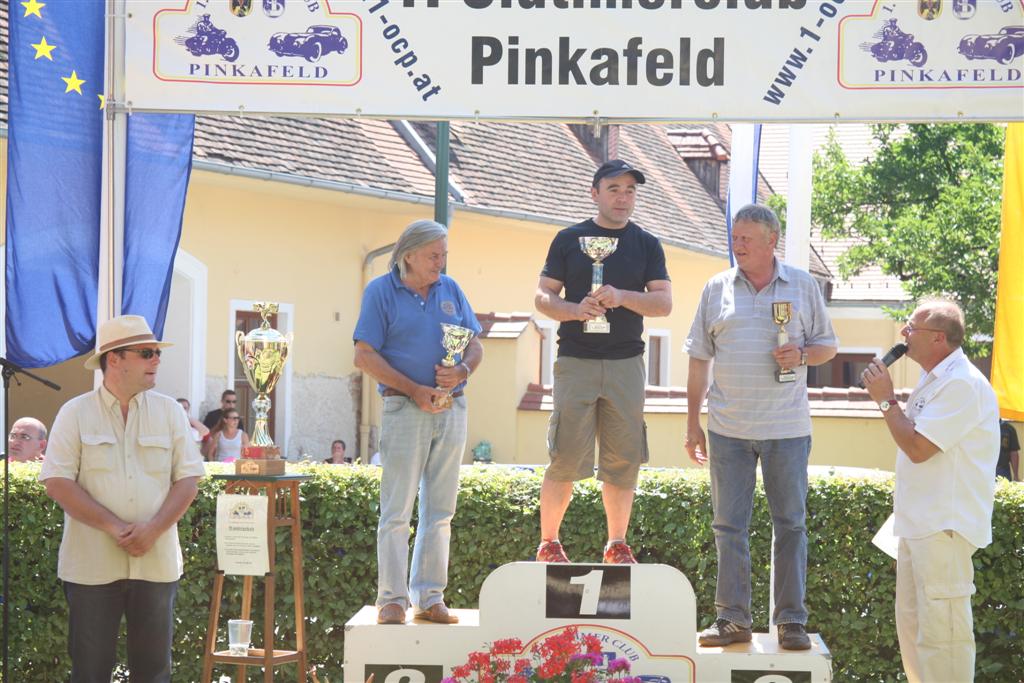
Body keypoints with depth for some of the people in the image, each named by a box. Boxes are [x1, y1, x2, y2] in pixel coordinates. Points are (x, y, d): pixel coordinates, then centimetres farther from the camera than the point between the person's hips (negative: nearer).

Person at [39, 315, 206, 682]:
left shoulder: (169, 411, 7)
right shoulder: (75, 413, 0)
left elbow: (188, 477, 3)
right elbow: (57, 482, -7)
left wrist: (154, 528, -12)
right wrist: (112, 525, -15)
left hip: (156, 562, 2)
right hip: (92, 565, -2)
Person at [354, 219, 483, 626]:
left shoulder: (450, 290, 13)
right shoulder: (381, 292, -1)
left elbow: (475, 345, 15)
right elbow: (364, 356, -7)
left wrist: (463, 371, -9)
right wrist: (415, 390, -14)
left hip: (452, 409, 5)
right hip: (405, 409, -5)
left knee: (440, 511, 6)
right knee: (397, 510, -5)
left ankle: (430, 598, 11)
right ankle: (392, 599, -2)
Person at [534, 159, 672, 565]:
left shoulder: (647, 245, 10)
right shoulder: (569, 240, 6)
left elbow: (664, 303, 3)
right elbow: (543, 297, 4)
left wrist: (623, 297, -15)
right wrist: (575, 310, -16)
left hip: (626, 364, 2)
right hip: (575, 361, -2)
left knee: (623, 460, 3)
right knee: (566, 457, -5)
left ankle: (617, 545, 13)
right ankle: (548, 543, 6)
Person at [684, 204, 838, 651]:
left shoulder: (803, 286, 4)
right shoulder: (717, 288, 6)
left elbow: (828, 346, 10)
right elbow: (699, 358, 9)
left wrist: (801, 354, -13)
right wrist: (693, 422, 5)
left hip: (787, 428, -1)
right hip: (728, 427, 1)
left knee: (791, 524, 2)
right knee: (729, 525, 3)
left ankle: (791, 621, 8)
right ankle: (732, 618, 10)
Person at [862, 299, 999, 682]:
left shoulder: (962, 384, -17)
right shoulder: (933, 380, 17)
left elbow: (917, 447, -20)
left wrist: (886, 399, -12)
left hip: (945, 528, -11)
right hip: (920, 523, 11)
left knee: (940, 632, -11)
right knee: (912, 625, 16)